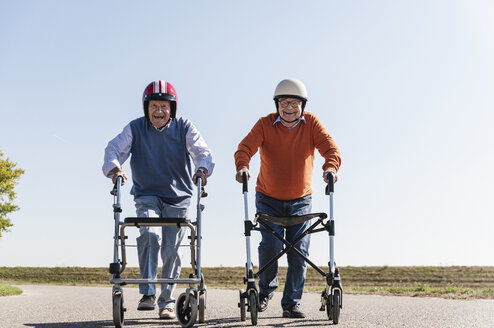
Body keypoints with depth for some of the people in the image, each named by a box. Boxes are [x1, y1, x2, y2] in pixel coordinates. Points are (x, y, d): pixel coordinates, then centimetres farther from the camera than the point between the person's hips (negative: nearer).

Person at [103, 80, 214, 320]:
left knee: (171, 248, 1)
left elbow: (202, 151, -9)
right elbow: (114, 148, -9)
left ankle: (167, 302, 13)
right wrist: (114, 167, -31)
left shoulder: (184, 127, -1)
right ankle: (148, 293, -19)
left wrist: (202, 169, -32)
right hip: (146, 196, -1)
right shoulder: (135, 129, -1)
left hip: (177, 198, 1)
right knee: (149, 234, -25)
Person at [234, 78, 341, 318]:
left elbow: (330, 147, -16)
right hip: (268, 199, -1)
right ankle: (266, 289, 13)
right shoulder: (265, 124, -7)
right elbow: (246, 147, -19)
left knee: (299, 251, -5)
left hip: (300, 200, 1)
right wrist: (242, 166, -41)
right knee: (270, 244, -15)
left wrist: (330, 167, -37)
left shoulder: (311, 123, -4)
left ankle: (292, 303, 8)